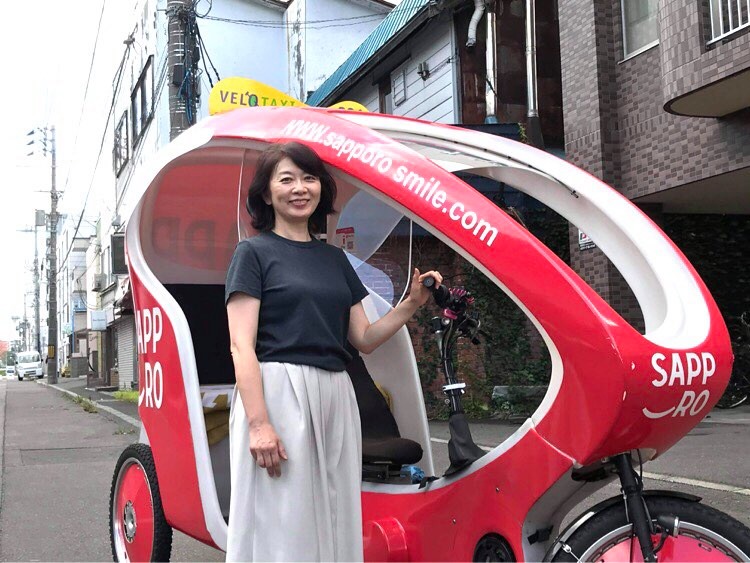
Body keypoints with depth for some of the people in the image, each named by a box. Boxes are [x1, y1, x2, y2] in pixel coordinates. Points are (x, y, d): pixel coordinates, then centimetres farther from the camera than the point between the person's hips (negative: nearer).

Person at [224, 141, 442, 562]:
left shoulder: (334, 258, 18)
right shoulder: (254, 252, 1)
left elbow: (364, 338, 18)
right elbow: (242, 346, -8)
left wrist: (413, 303, 3)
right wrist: (258, 423, -19)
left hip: (335, 397, 6)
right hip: (279, 393, -6)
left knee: (333, 520, 9)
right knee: (281, 524, -4)